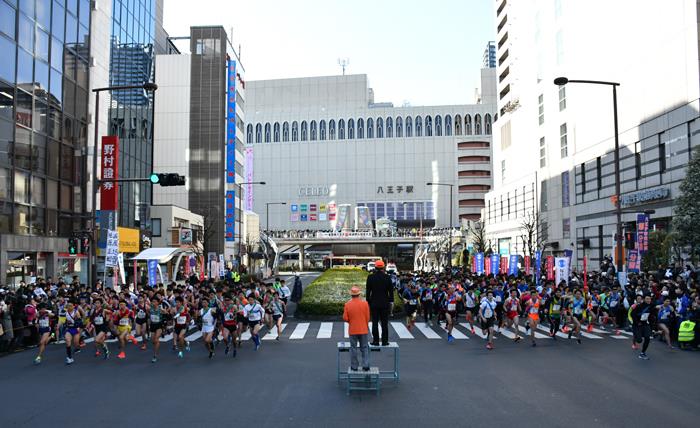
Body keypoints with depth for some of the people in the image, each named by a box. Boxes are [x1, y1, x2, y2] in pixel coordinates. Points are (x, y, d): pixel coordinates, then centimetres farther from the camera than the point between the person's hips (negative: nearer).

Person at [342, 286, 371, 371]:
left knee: (353, 348, 10)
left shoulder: (347, 304, -10)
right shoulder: (364, 303, -9)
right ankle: (365, 366, 8)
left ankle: (354, 367, 13)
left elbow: (345, 318, -8)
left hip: (352, 330, 0)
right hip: (363, 329, 0)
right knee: (364, 348, 11)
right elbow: (368, 317, -4)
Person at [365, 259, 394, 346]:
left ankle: (375, 341, 5)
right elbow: (391, 290, 1)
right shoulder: (387, 277, -4)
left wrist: (368, 301, 7)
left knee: (375, 323, 4)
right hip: (384, 303, 0)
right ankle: (384, 341, 7)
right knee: (384, 323, 6)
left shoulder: (370, 277, -4)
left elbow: (368, 291, -1)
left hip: (374, 303, 0)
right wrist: (391, 301, 11)